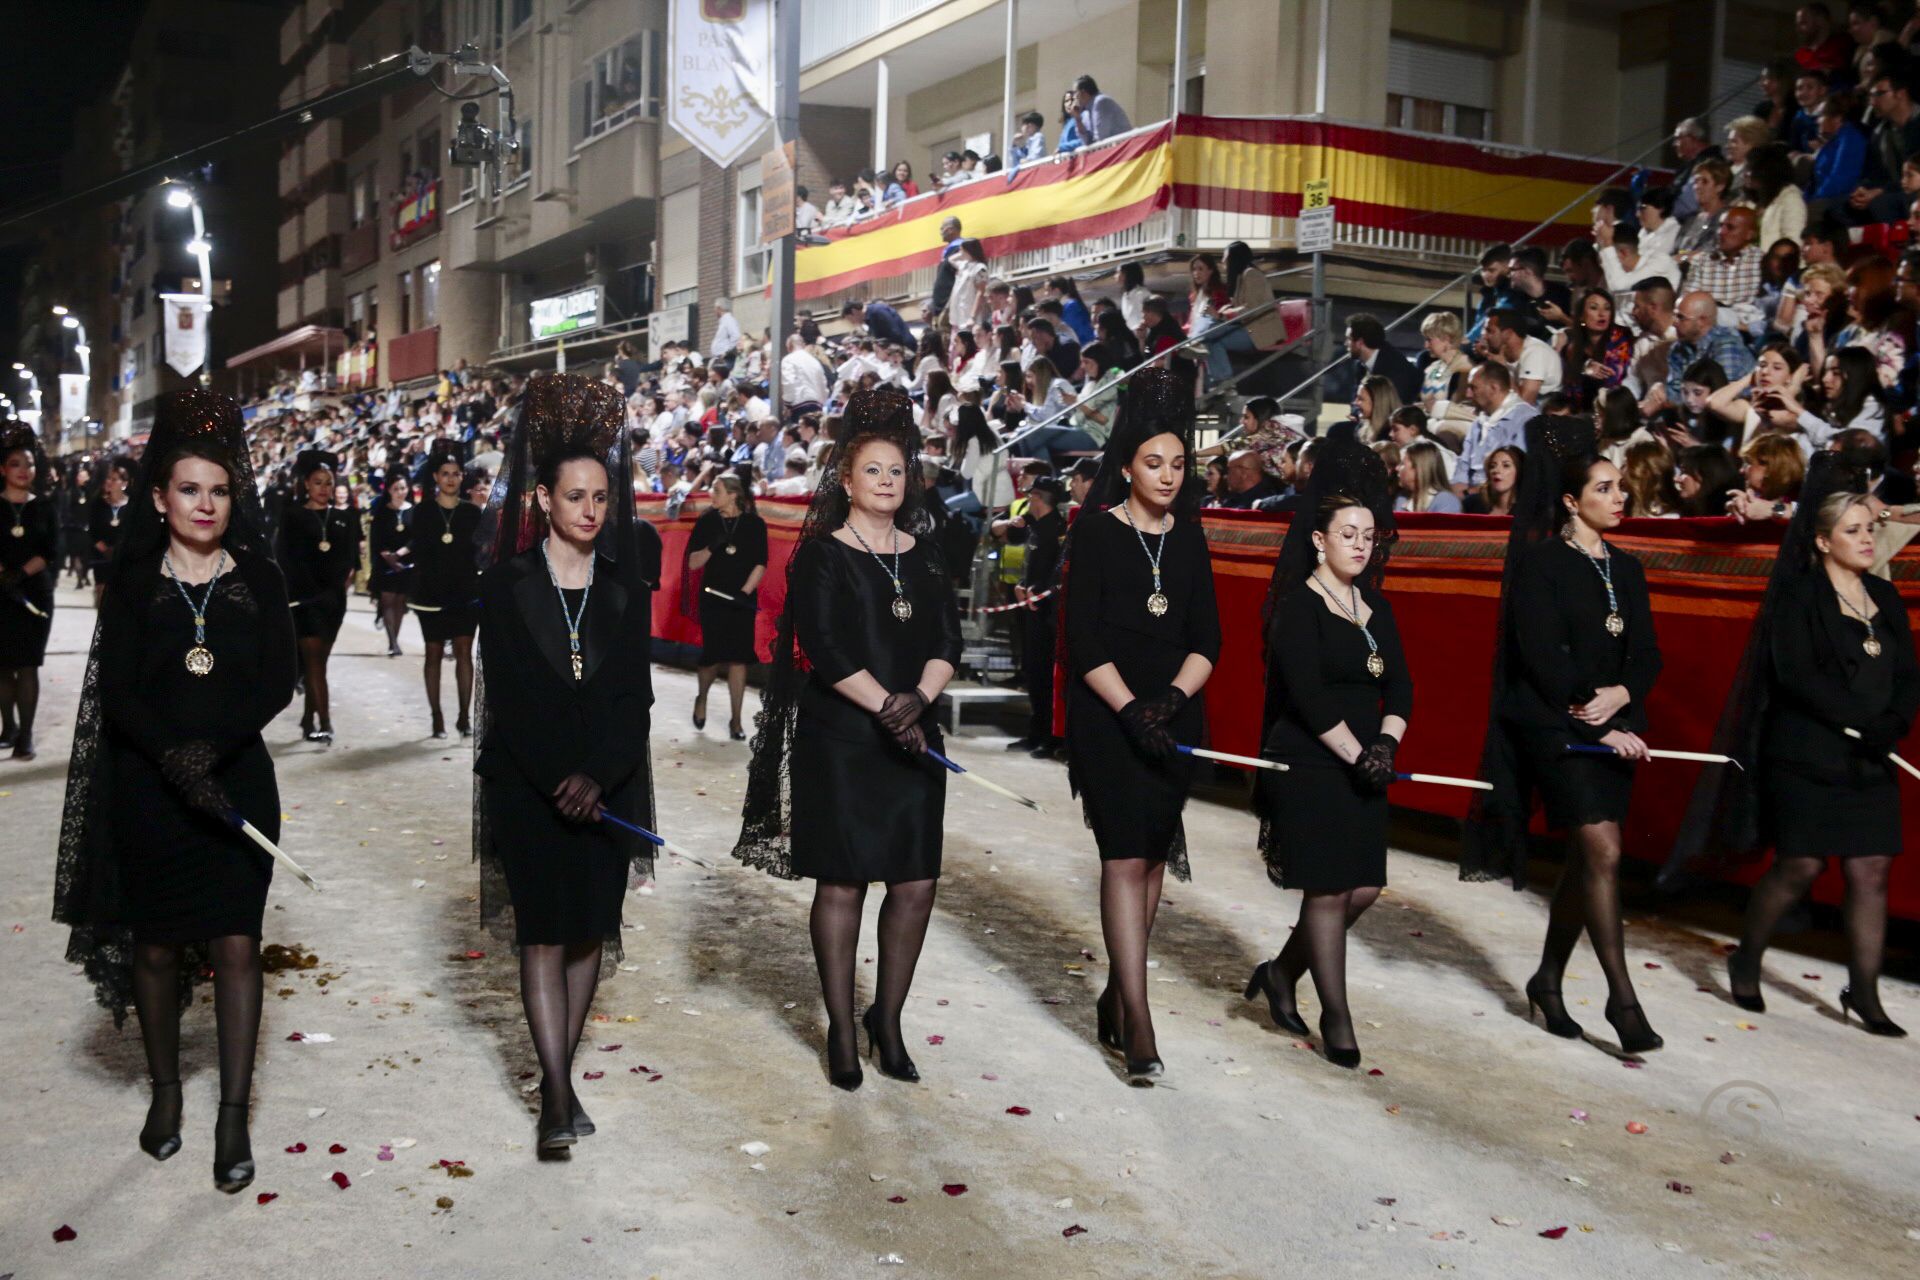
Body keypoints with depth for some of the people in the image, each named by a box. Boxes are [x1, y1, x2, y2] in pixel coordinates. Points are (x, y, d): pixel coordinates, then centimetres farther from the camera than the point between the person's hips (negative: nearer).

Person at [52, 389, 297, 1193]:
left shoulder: (258, 578, 3)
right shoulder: (133, 582, 2)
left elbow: (278, 681, -5)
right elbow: (117, 692, -6)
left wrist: (211, 744, -19)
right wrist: (174, 756, -23)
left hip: (237, 782, 0)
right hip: (148, 788, 0)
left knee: (236, 943, -3)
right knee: (156, 944, 9)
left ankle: (233, 1116, 2)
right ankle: (164, 1091, 27)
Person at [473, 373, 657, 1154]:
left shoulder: (625, 590, 6)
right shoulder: (506, 585, 0)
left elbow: (634, 695, 0)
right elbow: (510, 696, -6)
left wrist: (596, 775, -13)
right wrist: (560, 780, -13)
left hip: (608, 785, 3)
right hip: (528, 785, -2)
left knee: (590, 934, 6)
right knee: (543, 936, -5)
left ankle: (559, 1077, 18)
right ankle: (557, 1098, -5)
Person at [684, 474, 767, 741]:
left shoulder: (754, 524, -2)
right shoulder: (706, 521, 1)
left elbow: (760, 564, -2)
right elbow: (692, 563, 0)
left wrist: (745, 591, -14)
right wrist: (711, 548, -18)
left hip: (741, 599, 0)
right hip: (712, 596, 0)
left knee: (738, 657, -2)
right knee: (714, 655, -1)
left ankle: (736, 721, 6)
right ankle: (702, 697, 31)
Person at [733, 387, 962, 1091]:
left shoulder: (925, 554, 13)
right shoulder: (822, 555, -1)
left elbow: (947, 642, 5)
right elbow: (824, 648, -11)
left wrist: (919, 699, -13)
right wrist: (888, 707, -14)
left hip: (912, 740, 5)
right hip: (839, 740, -4)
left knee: (917, 882, 2)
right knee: (842, 882, 0)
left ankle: (887, 1017, 20)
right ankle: (842, 1032, 12)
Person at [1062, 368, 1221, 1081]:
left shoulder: (1189, 537, 11)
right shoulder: (1097, 533, -2)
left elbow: (1207, 637, 7)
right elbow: (1083, 639, -7)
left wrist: (1173, 697, -10)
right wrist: (1130, 709, -16)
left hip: (1174, 718, 5)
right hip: (1106, 716, -5)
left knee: (1154, 856, 7)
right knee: (1125, 856, -11)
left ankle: (1117, 999, 20)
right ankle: (1137, 1021, -12)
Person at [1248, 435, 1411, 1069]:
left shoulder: (1376, 608, 13)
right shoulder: (1298, 606, -8)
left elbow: (1399, 685, 9)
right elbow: (1308, 696, -16)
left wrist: (1386, 743, -9)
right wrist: (1358, 755, -15)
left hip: (1360, 768, 7)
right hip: (1306, 767, -7)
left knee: (1364, 888, 6)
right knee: (1329, 891, -4)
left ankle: (1281, 971, 26)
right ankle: (1336, 1017, 9)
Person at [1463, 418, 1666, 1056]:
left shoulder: (1625, 568, 13)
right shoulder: (1541, 562, -6)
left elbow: (1647, 655, 9)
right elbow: (1543, 658, -12)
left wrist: (1621, 695, -12)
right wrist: (1598, 728, -13)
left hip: (1613, 727, 6)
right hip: (1558, 729, -6)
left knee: (1585, 859, 8)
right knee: (1604, 852, -14)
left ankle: (1547, 980, 22)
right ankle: (1621, 996, -9)